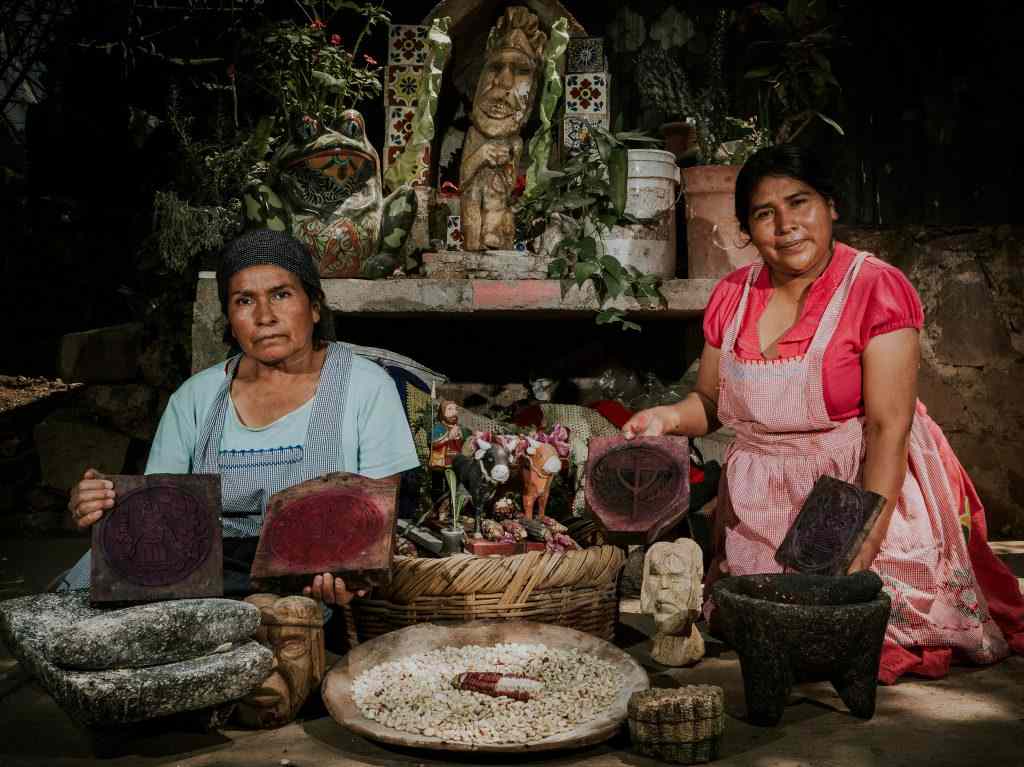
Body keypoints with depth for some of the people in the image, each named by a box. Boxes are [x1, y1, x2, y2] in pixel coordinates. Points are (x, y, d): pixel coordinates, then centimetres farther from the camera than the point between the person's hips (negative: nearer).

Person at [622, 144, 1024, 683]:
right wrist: (668, 416, -12)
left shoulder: (876, 290, -13)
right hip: (761, 509, 4)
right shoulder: (732, 296, 2)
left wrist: (860, 553, -25)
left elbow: (888, 429, -19)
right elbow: (710, 402, 12)